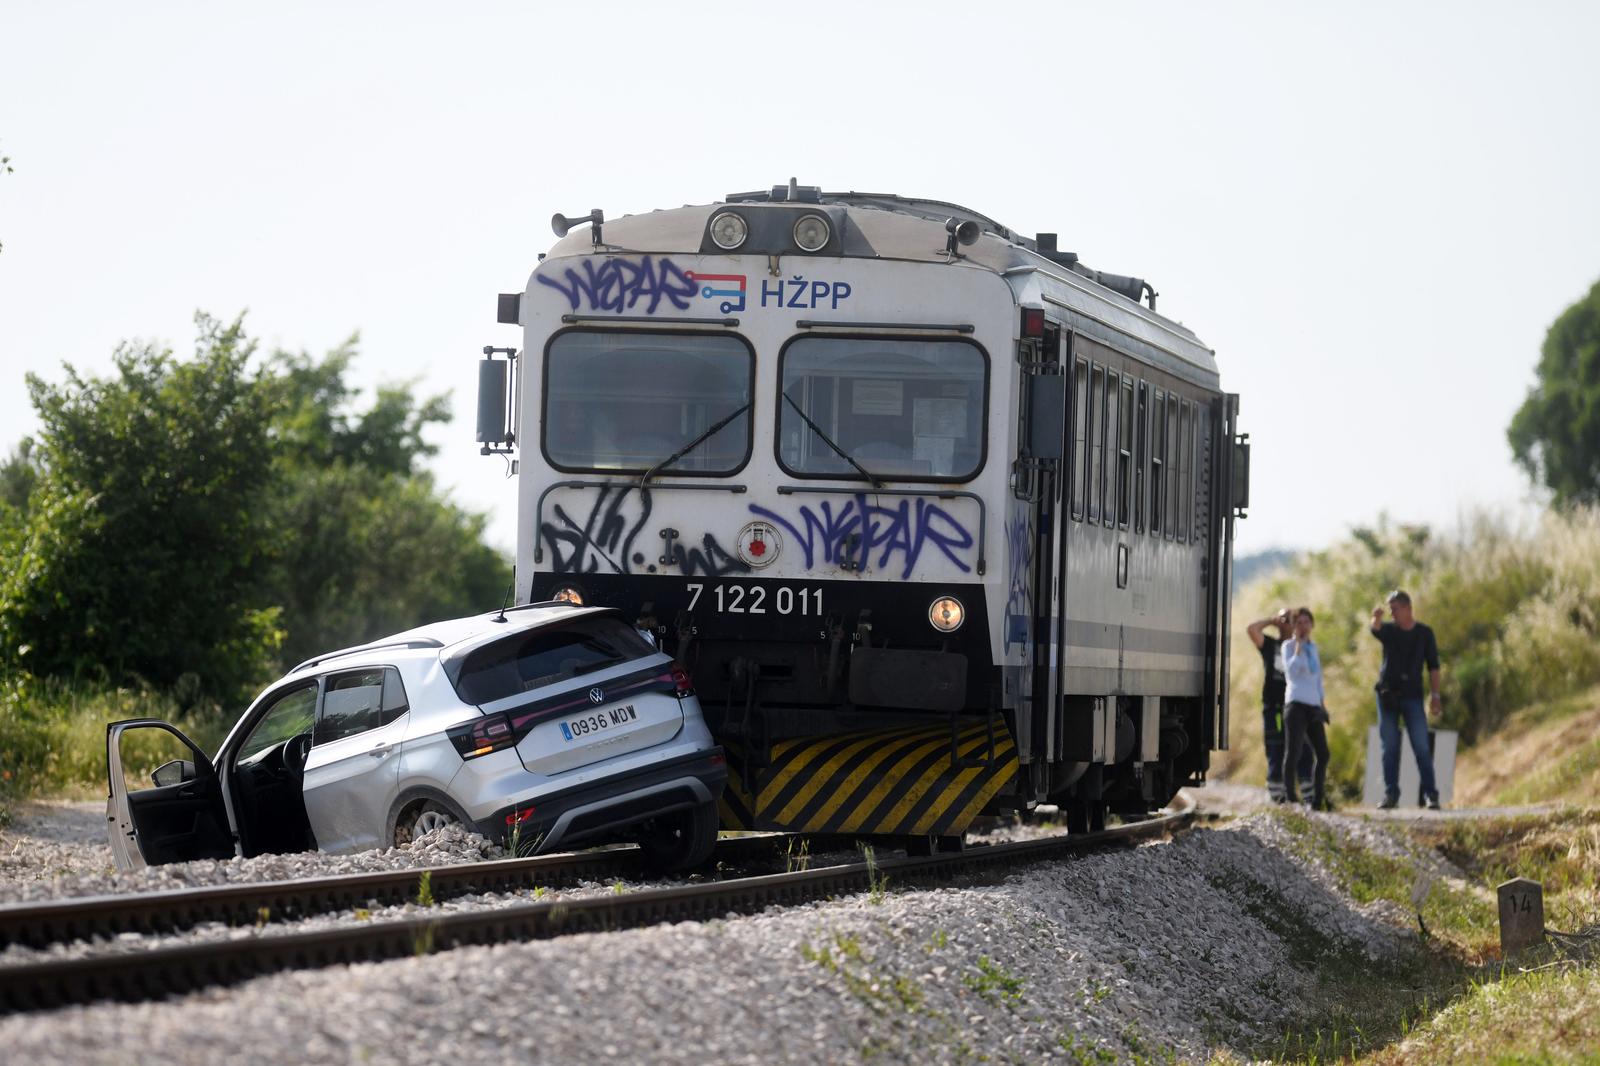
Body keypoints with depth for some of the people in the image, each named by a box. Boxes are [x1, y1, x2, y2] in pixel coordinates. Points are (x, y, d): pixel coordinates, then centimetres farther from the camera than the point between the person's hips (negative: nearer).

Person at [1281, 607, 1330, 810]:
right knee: (1293, 752, -12)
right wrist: (1299, 646, -12)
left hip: (1313, 706, 7)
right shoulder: (1289, 646, 1)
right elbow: (1292, 671, -16)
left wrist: (1322, 702, 22)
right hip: (1297, 704, -7)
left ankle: (1318, 800, 14)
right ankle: (1290, 797, -12)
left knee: (1322, 753, 7)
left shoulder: (1314, 649, 19)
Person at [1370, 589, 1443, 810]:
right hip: (1388, 695, 1)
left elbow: (1433, 667, 5)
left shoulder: (1424, 634, 4)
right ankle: (1390, 794, 7)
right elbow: (1376, 630, -21)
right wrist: (1376, 619, -45)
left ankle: (1430, 794, -5)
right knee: (1389, 748, 2)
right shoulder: (1389, 630, 4)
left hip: (1412, 696, -1)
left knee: (1422, 747, -7)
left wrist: (1435, 696, -3)